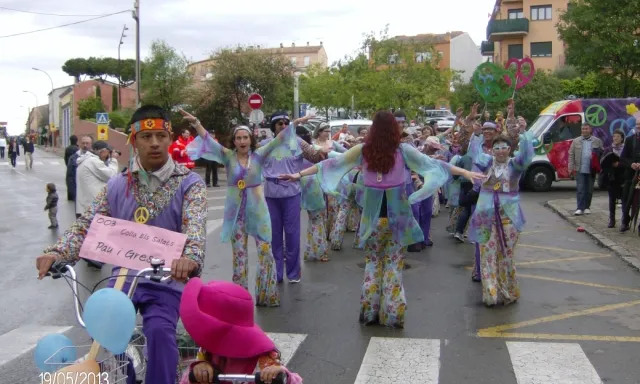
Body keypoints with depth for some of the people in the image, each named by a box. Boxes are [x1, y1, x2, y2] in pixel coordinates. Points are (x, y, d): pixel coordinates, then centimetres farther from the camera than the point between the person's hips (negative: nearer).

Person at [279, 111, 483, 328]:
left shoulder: (363, 151, -3)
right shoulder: (403, 151, -5)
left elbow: (333, 163, 0)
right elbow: (431, 164, -3)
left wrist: (299, 174, 5)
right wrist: (466, 173, 3)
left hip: (373, 215, 1)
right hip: (397, 214, -1)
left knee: (373, 262, 14)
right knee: (394, 264, 7)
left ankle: (370, 312, 18)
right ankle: (391, 314, 11)